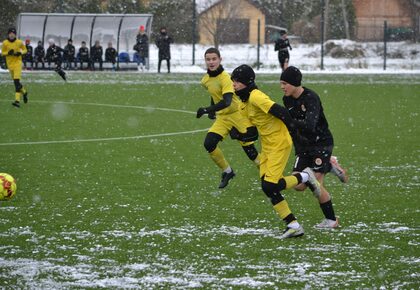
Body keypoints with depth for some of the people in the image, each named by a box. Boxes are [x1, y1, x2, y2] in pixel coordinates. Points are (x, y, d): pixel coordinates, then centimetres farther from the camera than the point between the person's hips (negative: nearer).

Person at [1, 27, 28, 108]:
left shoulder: (19, 42, -4)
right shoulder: (5, 43, -1)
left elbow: (25, 50, 10)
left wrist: (20, 52, -11)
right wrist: (8, 53, -15)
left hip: (18, 62, -3)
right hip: (10, 64, 3)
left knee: (16, 81, -16)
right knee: (16, 81, 11)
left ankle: (17, 100, -22)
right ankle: (24, 92, 40)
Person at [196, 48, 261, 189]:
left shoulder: (225, 77, -21)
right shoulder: (206, 80, 2)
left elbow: (227, 101, -32)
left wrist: (206, 110, -37)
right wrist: (212, 110, 12)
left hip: (237, 114, -6)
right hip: (222, 118, 6)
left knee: (249, 149, -4)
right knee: (209, 144, -13)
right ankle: (227, 172, 7)